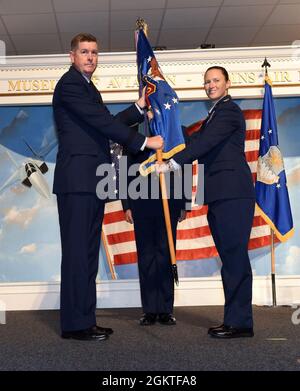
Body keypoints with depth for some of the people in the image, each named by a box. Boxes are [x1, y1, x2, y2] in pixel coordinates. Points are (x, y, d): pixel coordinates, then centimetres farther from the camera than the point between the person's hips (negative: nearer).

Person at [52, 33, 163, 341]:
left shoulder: (85, 86, 25)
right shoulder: (70, 84, -6)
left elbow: (106, 124, 24)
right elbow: (102, 122, -14)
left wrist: (140, 107, 22)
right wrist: (144, 142, -12)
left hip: (91, 182, 10)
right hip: (77, 179, -10)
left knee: (88, 252, 9)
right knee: (77, 250, -8)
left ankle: (84, 321, 14)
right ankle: (75, 324, -4)